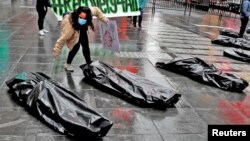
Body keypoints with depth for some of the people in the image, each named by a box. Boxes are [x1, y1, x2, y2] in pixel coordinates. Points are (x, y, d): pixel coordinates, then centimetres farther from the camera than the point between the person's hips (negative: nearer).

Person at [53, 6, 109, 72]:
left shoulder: (90, 12, -38)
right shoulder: (69, 24, -48)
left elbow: (96, 10, -15)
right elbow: (63, 38, -42)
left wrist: (104, 19, -16)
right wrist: (56, 51, -37)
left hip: (82, 29, 5)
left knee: (86, 46, 5)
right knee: (76, 46, -19)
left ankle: (89, 64, 24)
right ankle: (67, 64, 4)